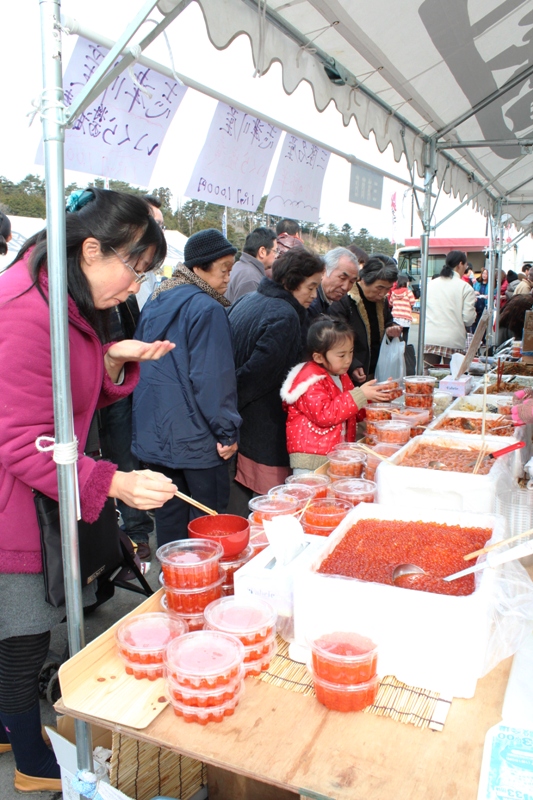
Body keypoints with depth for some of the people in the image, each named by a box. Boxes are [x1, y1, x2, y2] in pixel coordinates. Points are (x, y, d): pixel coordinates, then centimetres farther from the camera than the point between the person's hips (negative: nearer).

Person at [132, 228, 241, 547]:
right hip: (195, 436, -8)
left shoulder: (155, 304, 11)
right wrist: (227, 431, -11)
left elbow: (140, 367, 19)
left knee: (170, 513, 17)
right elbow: (212, 378, -18)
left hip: (155, 432, 8)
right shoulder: (207, 309, -14)